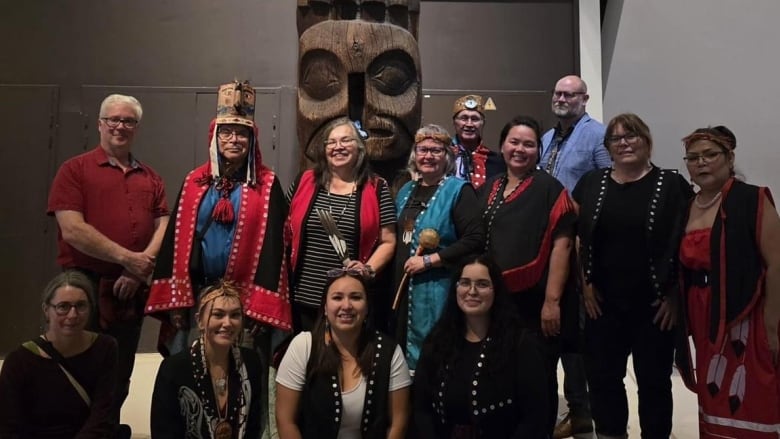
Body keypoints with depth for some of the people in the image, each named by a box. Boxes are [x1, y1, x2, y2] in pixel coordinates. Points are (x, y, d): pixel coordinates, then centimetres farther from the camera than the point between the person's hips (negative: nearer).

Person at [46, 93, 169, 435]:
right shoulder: (74, 169, -1)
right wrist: (128, 258, -14)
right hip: (84, 287, -4)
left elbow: (164, 228, 5)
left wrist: (139, 269, -11)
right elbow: (72, 230, -12)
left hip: (131, 291, 4)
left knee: (119, 379, 14)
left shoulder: (150, 178, 12)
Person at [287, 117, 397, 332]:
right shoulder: (304, 182, 5)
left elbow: (388, 242, 2)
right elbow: (287, 231, 12)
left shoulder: (377, 188, 0)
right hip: (304, 297, 2)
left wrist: (369, 269, -13)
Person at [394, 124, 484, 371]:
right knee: (404, 344, 15)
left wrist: (429, 260, -19)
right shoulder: (406, 191, 13)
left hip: (437, 289, -7)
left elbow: (474, 240, -19)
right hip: (403, 286, 7)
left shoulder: (459, 191, -9)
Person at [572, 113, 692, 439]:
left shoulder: (672, 185, -3)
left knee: (653, 380, 11)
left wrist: (674, 295, -8)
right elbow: (576, 237, 6)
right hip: (603, 301, 3)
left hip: (654, 304, -2)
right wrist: (585, 284, 0)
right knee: (602, 376, 11)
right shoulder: (590, 184, 5)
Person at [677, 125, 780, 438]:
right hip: (703, 321, 5)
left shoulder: (752, 200, -9)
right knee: (712, 403, 16)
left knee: (747, 408, 1)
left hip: (744, 319, -5)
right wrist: (683, 316, 8)